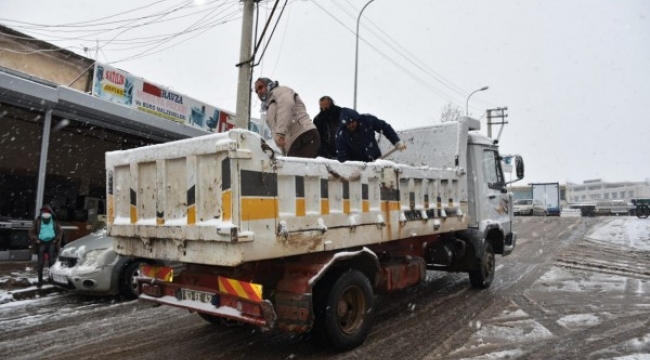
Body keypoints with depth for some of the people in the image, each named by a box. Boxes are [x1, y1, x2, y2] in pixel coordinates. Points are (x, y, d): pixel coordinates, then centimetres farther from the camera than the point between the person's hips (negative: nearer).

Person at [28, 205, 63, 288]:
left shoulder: (54, 221, 8)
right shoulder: (38, 221, 4)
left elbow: (60, 231, 13)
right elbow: (31, 232, 7)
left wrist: (56, 239, 1)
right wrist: (36, 240, -5)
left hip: (51, 242, 1)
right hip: (42, 243, -1)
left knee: (52, 261, 3)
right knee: (41, 263, 2)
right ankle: (40, 281, 8)